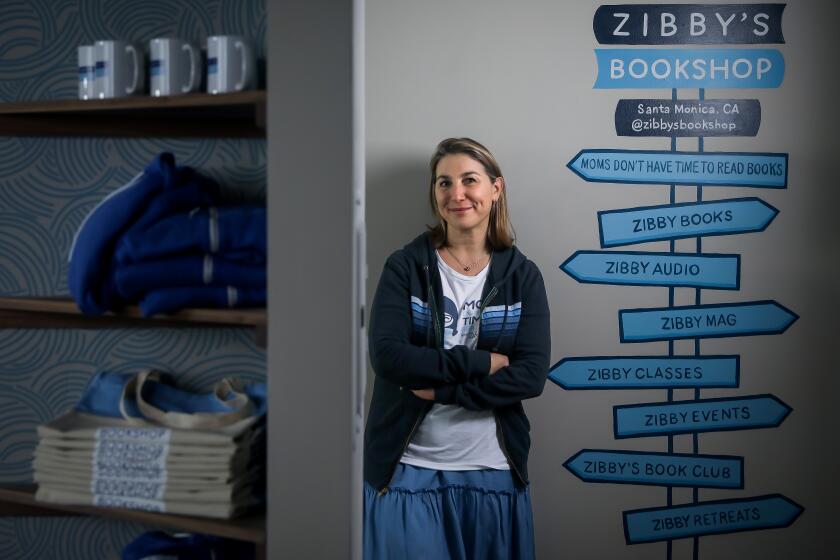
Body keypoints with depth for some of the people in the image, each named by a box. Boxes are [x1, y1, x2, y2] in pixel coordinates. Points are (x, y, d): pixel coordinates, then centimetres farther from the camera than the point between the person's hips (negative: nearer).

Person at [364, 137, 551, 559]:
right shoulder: (405, 266, -2)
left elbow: (532, 375, -9)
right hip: (408, 470, -1)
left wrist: (440, 388, -17)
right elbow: (388, 356, -15)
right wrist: (483, 362, -16)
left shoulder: (522, 275, 1)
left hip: (493, 473, 2)